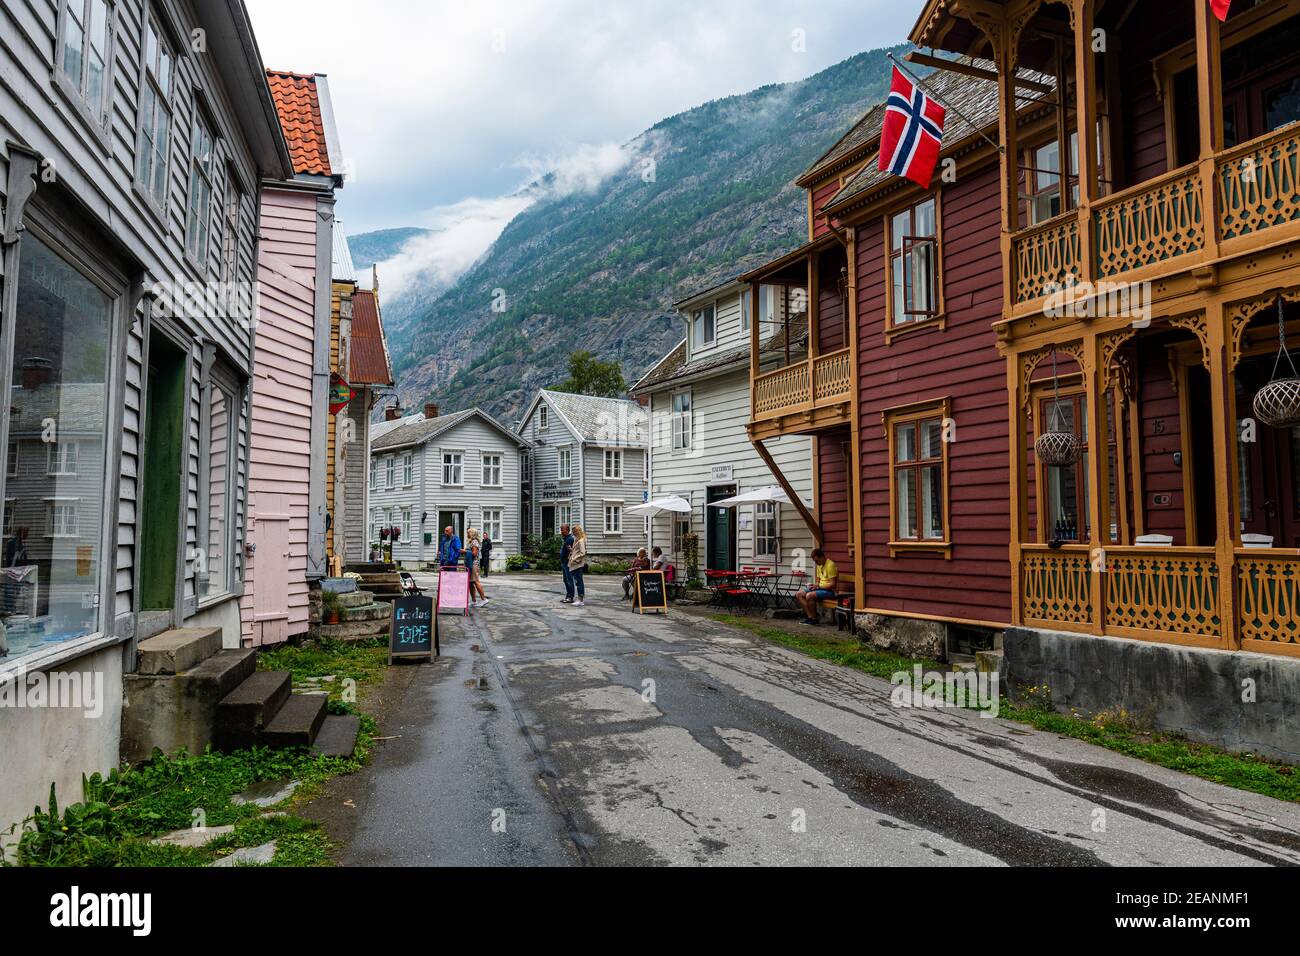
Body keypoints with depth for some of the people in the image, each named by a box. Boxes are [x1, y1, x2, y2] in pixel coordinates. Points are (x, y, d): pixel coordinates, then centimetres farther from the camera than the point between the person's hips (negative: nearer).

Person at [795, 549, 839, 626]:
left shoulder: (830, 565, -16)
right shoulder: (819, 565, 13)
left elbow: (833, 584, -20)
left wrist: (818, 586, -19)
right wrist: (814, 585, -1)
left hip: (829, 590, -10)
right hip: (820, 588, 10)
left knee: (809, 596, -30)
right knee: (799, 594, -4)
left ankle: (815, 619, -15)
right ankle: (810, 616, -11)